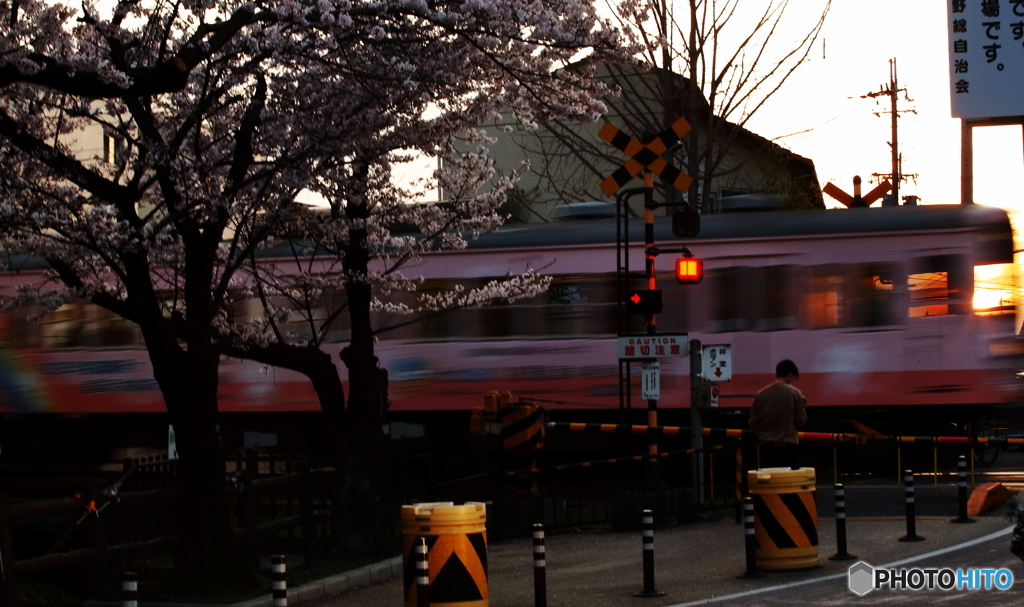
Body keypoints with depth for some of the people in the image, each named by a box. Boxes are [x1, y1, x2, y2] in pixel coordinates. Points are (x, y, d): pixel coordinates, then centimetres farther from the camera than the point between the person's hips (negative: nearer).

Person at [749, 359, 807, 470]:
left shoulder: (761, 394, 1)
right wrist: (802, 405, 12)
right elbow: (801, 421, -4)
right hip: (788, 446, -3)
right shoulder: (794, 393, -8)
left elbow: (753, 423, 5)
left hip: (766, 446, 3)